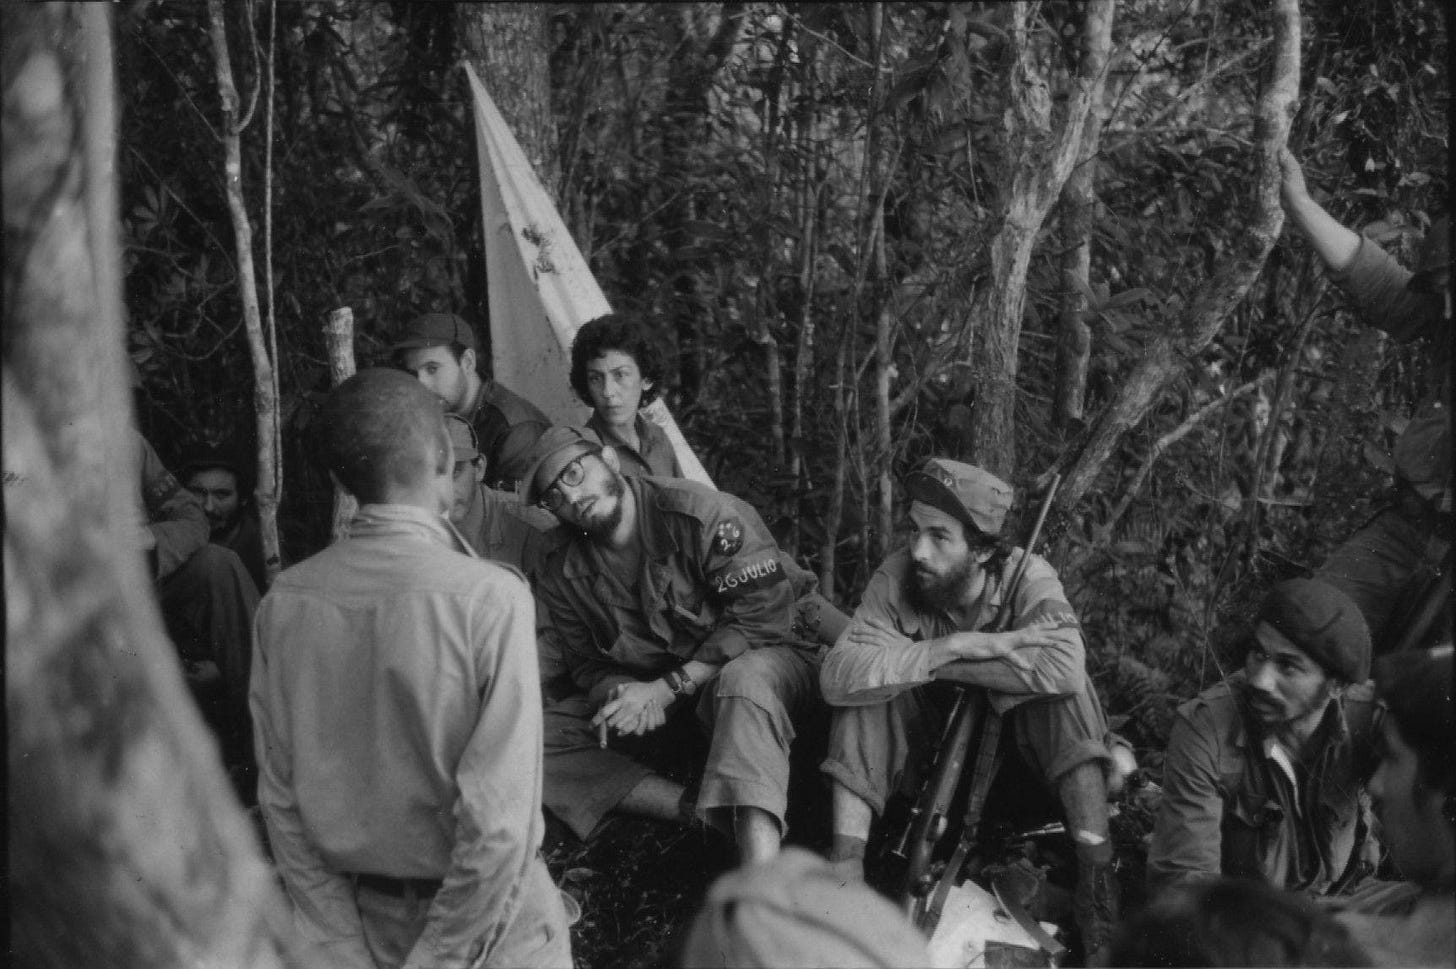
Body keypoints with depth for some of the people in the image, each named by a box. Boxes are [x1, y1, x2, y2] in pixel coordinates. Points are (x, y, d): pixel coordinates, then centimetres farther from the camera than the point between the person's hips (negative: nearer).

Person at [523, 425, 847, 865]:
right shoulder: (564, 576, 1)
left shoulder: (698, 512, -18)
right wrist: (621, 696, -21)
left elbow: (762, 617, -21)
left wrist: (666, 689, -26)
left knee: (744, 680, -44)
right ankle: (698, 813, -26)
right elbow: (588, 665, 6)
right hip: (652, 695, 6)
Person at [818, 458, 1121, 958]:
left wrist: (940, 665, -33)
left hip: (1018, 750, -1)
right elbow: (837, 676, -31)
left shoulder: (1025, 575, -21)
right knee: (867, 693, -24)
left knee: (1063, 691, -28)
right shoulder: (896, 579, -17)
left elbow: (1064, 666, -41)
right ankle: (845, 863, -26)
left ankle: (1095, 869, -31)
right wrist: (953, 648, -37)